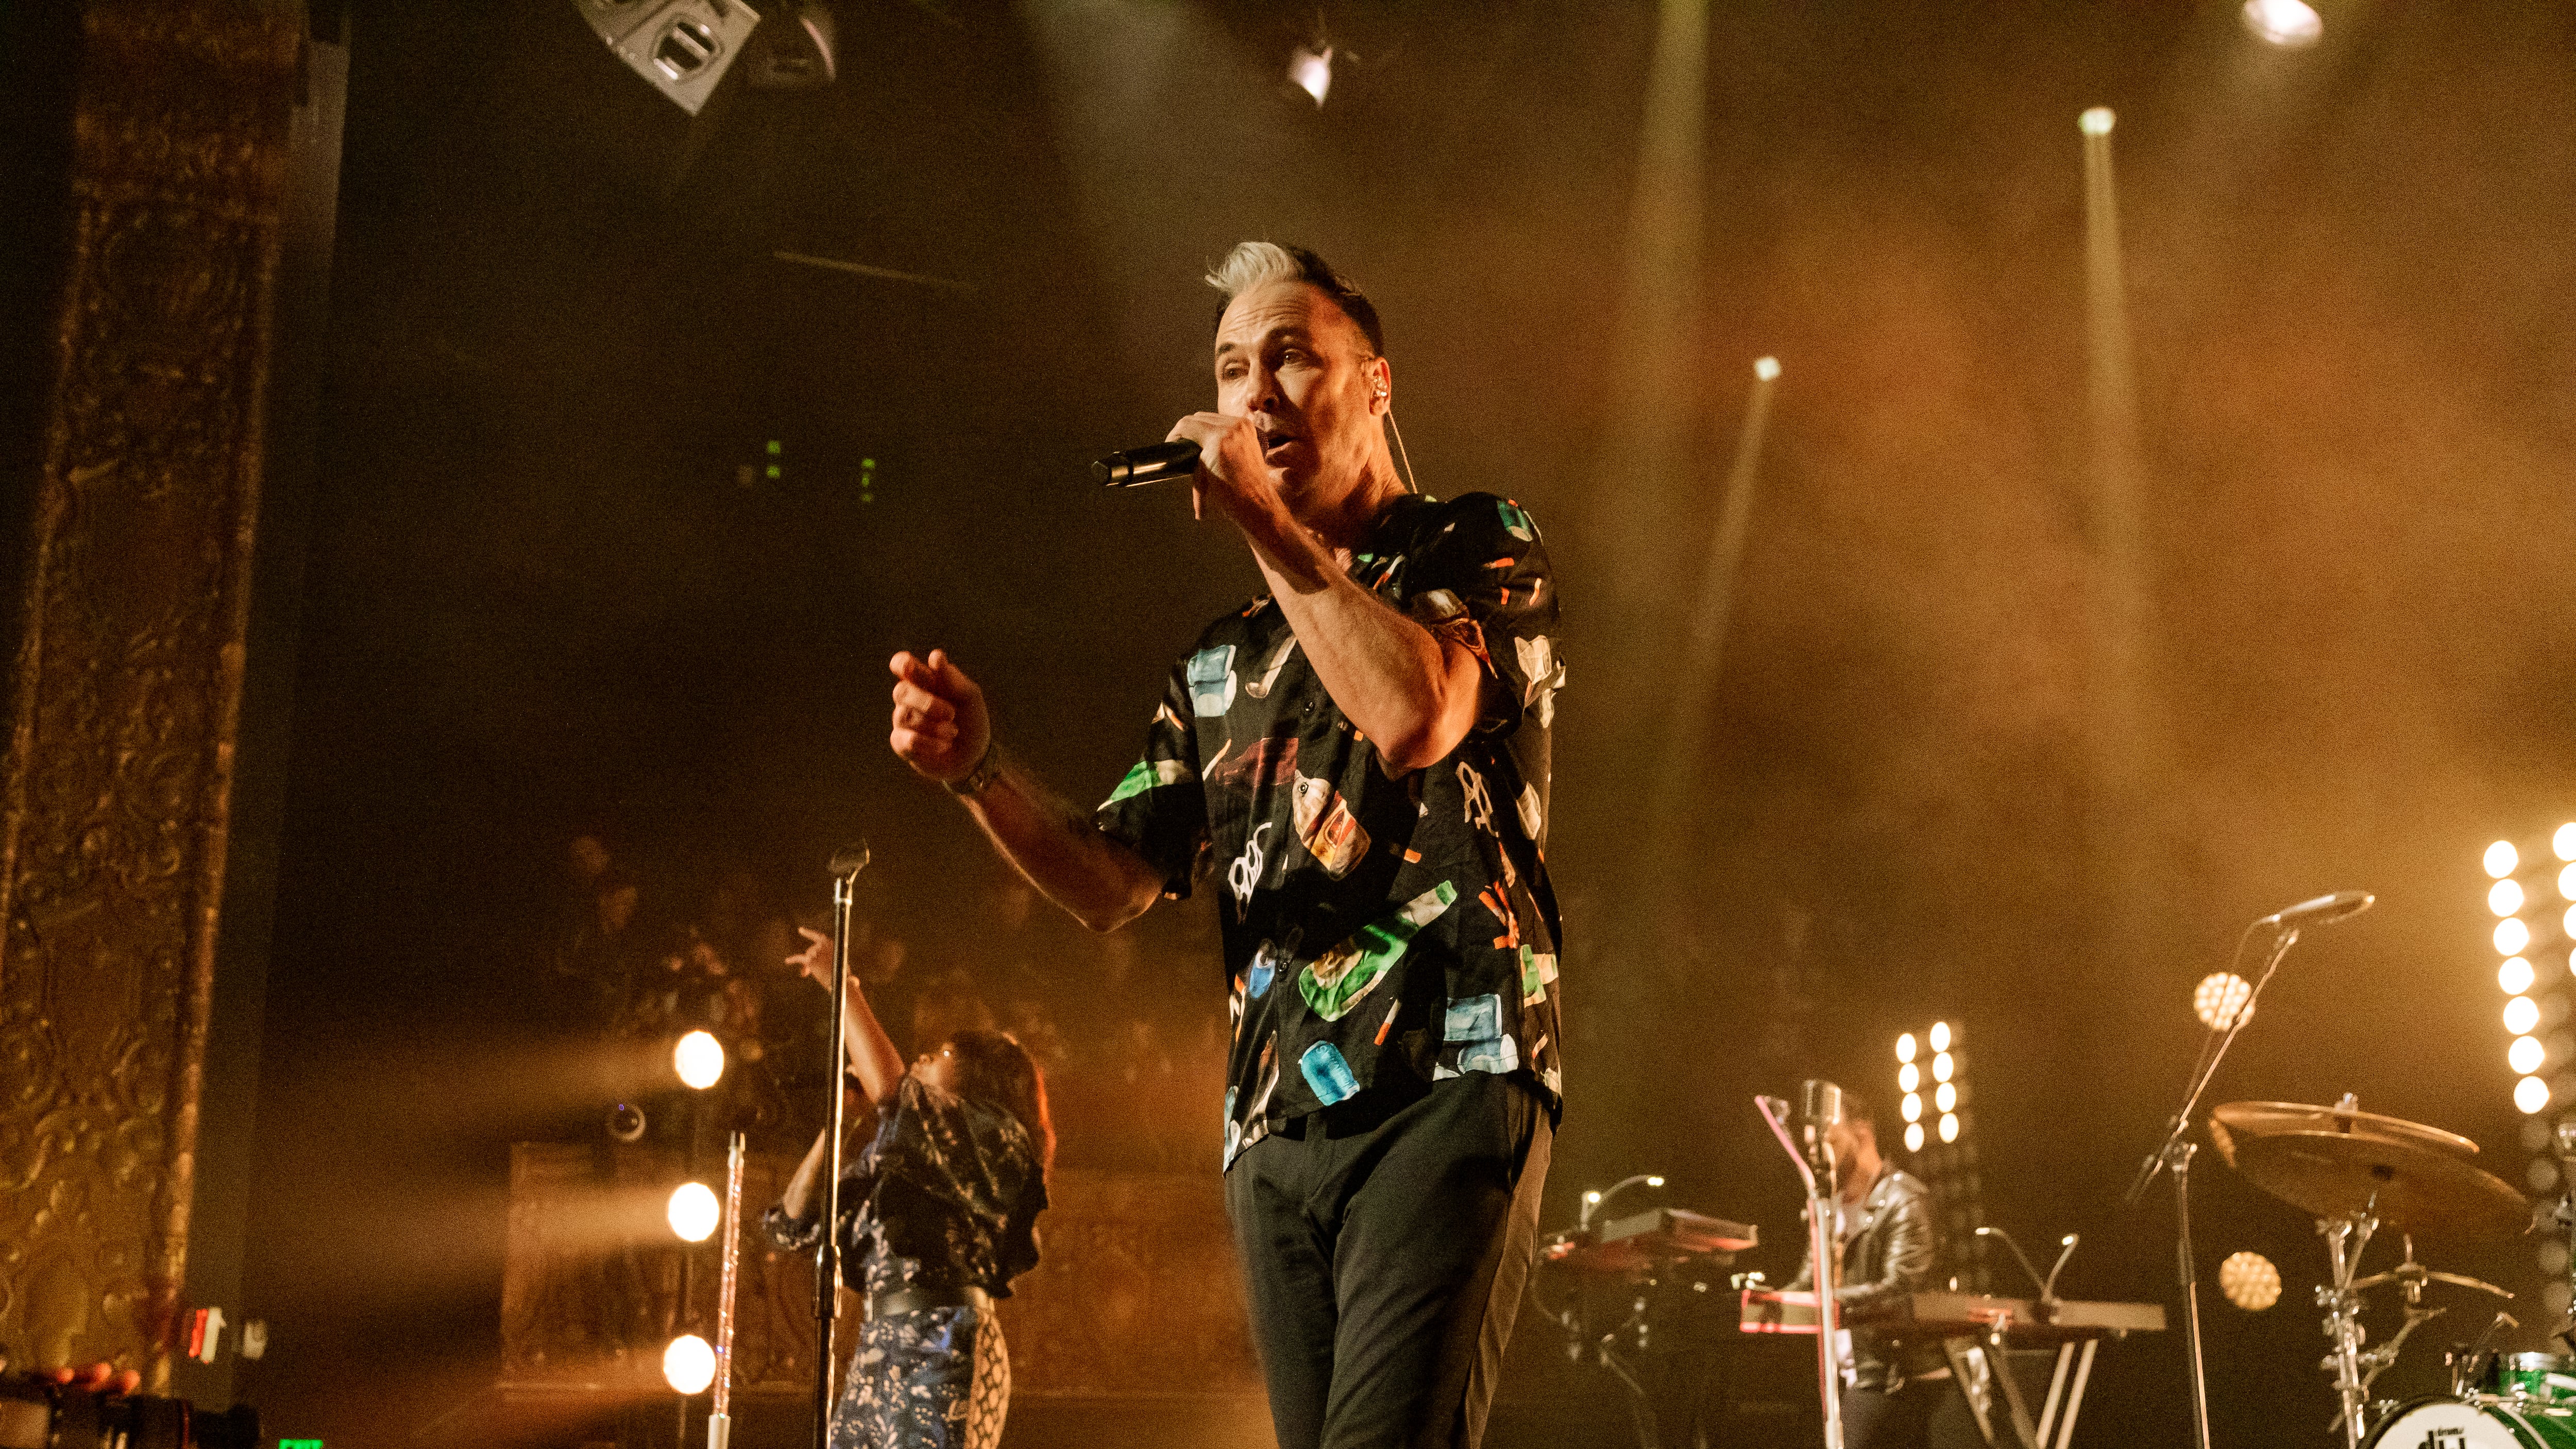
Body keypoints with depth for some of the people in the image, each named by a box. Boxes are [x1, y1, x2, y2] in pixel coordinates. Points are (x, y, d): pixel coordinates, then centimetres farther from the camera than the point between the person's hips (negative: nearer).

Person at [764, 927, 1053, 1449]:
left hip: (939, 1348, -8)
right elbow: (795, 1221, 20)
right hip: (877, 1352, 8)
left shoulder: (991, 1134, 3)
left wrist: (843, 988, -5)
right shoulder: (891, 1159, 26)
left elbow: (889, 1089, -14)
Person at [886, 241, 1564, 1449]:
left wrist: (1265, 520, -6)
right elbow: (1111, 885, 14)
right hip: (1276, 1121, 6)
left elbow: (1418, 716, -14)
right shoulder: (1220, 662, 23)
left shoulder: (1480, 548, 9)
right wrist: (979, 771, -5)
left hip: (1448, 1075, -6)